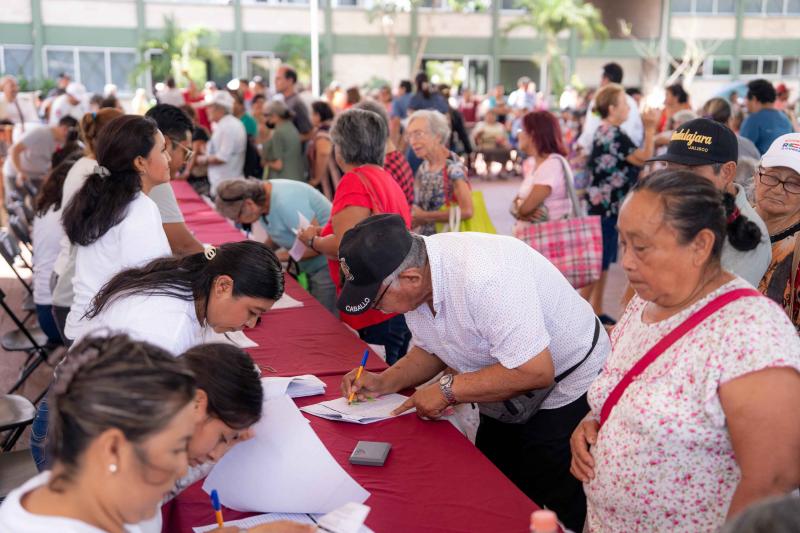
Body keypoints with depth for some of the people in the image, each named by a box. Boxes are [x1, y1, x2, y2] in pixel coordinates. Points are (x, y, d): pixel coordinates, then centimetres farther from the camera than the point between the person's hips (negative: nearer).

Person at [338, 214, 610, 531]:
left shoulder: (483, 277, -35)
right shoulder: (412, 280, -9)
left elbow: (535, 372, -34)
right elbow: (431, 350, 9)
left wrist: (448, 389, -26)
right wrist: (384, 382, -7)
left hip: (567, 393, -8)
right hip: (506, 400, 8)